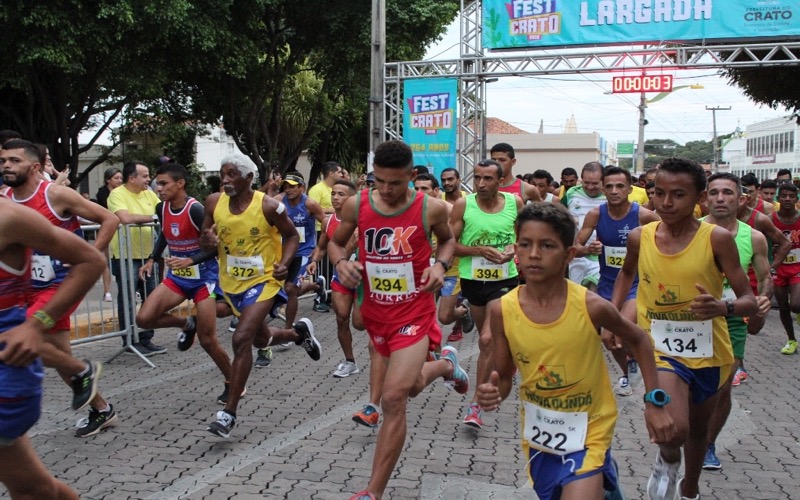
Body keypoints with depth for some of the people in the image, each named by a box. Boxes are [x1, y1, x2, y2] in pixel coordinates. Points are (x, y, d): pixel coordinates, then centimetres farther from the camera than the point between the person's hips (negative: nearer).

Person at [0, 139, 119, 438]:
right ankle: (102, 410, 30)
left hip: (63, 285, -7)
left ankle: (84, 371, 3)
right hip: (32, 288, 7)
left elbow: (109, 220, -11)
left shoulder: (57, 195, -15)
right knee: (61, 357, 12)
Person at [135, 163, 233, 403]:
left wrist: (190, 261, -32)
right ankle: (187, 324, 17)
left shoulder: (195, 210, -23)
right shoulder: (162, 208, -2)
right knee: (144, 318, -12)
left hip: (204, 278, -6)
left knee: (207, 340, -3)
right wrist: (151, 260, 9)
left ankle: (233, 384, 19)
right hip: (177, 276, 6)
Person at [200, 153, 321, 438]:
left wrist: (284, 263, -19)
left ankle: (229, 414, -8)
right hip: (231, 282, 6)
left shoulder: (268, 206, -17)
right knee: (261, 339, 20)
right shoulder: (214, 203, -6)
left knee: (241, 340, -19)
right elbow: (205, 245, 4)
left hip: (263, 281, -6)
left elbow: (292, 236, -2)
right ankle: (300, 332, 53)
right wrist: (207, 242, -21)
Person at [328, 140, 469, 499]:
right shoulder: (356, 205, -8)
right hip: (376, 313, 4)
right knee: (413, 385, 22)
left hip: (414, 313, -4)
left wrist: (440, 265, -11)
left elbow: (447, 239, 9)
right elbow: (335, 243, 7)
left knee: (393, 398, -15)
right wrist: (341, 263, -15)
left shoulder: (431, 208, -12)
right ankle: (446, 364, 58)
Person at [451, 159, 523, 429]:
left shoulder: (515, 202, -5)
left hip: (505, 280, -2)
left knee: (488, 340, -12)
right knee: (486, 338, 19)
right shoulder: (463, 205, -8)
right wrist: (480, 250, -20)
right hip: (472, 279, 2)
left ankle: (476, 402, -2)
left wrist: (514, 248, -11)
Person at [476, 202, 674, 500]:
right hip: (539, 431, 3)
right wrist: (492, 393, -24)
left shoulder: (591, 306, -20)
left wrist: (654, 404, -2)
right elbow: (504, 379, -2)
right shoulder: (501, 310, -14)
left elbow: (638, 340, 0)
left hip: (588, 431, -3)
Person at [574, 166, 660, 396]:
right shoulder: (596, 214, -11)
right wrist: (588, 249, -29)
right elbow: (574, 247, -9)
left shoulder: (644, 215, -17)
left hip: (635, 284, -3)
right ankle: (626, 373, 42)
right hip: (607, 284, 3)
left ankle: (634, 359, 12)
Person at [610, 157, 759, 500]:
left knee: (699, 430, 23)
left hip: (708, 352, 1)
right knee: (674, 429, -25)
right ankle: (667, 461, 13)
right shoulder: (639, 237, -8)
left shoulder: (717, 238, -15)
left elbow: (749, 302, -13)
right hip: (661, 349, -1)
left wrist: (723, 308, -35)